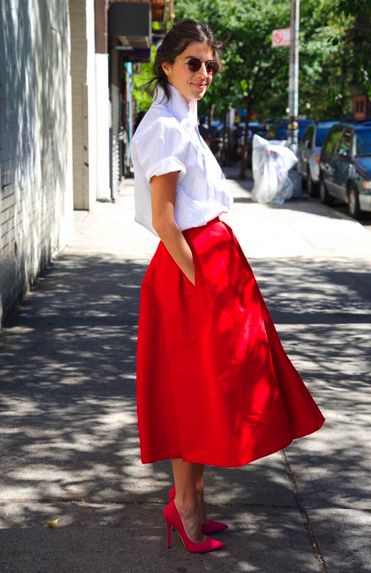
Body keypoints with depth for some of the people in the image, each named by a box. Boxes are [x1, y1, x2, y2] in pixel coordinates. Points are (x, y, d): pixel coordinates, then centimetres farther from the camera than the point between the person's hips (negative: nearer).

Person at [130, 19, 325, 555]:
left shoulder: (181, 123, 16)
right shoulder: (167, 128, -15)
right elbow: (163, 220, -19)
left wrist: (213, 277, 15)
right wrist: (201, 283, -19)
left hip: (208, 262, 10)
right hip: (194, 268, -10)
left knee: (201, 394, 14)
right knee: (195, 392, -1)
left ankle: (188, 500, 24)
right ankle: (187, 511, 10)